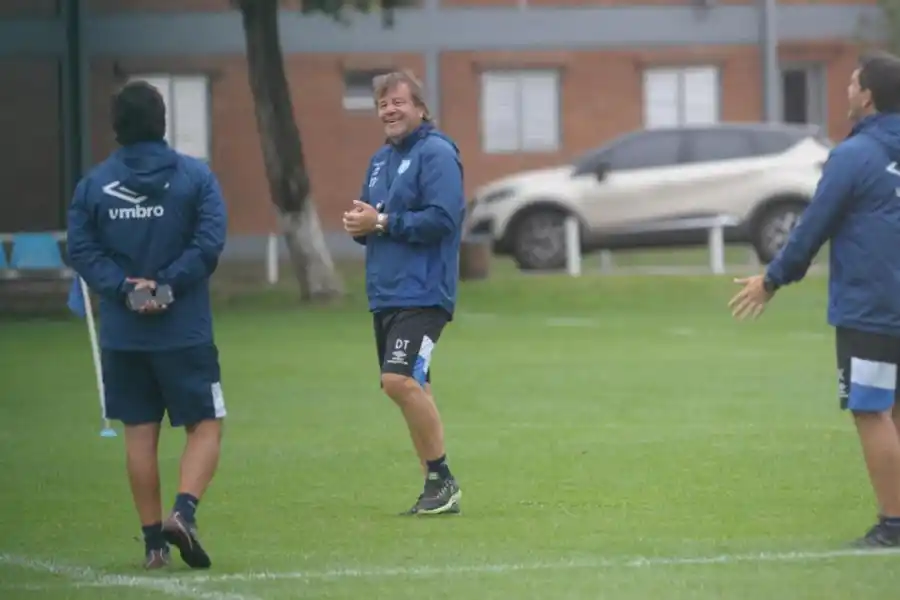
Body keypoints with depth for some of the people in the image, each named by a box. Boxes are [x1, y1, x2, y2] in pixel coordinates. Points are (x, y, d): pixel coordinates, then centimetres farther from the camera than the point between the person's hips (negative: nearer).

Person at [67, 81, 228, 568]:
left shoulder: (92, 184, 2)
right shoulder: (195, 176, -4)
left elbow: (82, 250, -5)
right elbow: (209, 242, -13)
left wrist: (125, 288, -11)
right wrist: (166, 286, -12)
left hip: (121, 335, 3)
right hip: (185, 330, -2)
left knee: (140, 432, 10)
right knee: (205, 424, 6)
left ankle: (153, 538, 10)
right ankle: (184, 511, -15)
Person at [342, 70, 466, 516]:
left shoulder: (436, 154, -9)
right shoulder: (381, 159, 18)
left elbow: (442, 218, -20)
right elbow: (370, 217, 25)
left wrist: (382, 223, -17)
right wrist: (359, 224, 1)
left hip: (422, 293, -9)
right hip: (385, 294, 9)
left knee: (400, 380, -21)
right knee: (411, 389, 9)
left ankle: (443, 480, -11)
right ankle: (435, 487, 15)